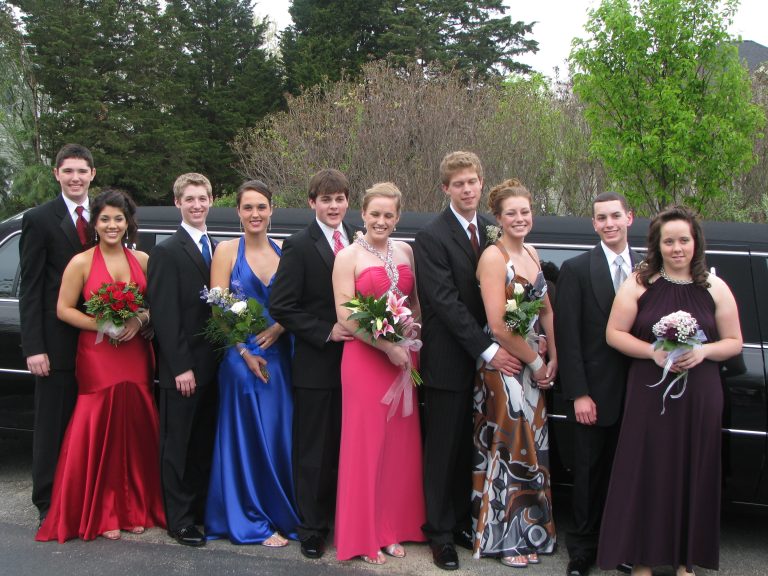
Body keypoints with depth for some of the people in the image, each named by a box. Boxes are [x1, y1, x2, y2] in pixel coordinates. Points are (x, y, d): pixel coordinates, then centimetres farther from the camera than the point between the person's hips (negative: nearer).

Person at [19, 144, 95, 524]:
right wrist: (34, 347, -13)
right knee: (53, 425, 5)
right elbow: (30, 289, -7)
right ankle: (48, 503, 16)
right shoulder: (39, 219, -4)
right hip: (58, 342, -4)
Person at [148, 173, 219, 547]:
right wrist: (181, 367, -16)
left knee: (204, 443, 14)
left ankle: (201, 510, 25)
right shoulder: (167, 252, -8)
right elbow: (164, 315, -12)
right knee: (177, 445, 4)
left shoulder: (216, 249, 12)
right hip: (181, 368, -6)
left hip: (211, 365, 6)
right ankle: (180, 520, 12)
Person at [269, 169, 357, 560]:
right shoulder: (299, 246, -6)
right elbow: (281, 307, -9)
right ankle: (312, 529, 20)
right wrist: (326, 332, -14)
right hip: (316, 366, -3)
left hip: (355, 362, 4)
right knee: (314, 452, 7)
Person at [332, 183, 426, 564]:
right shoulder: (348, 256, -5)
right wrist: (387, 346, -17)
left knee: (400, 445, 9)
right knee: (365, 445, 1)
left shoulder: (405, 252, 10)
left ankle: (392, 528, 22)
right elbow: (345, 317, -11)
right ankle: (362, 536, 13)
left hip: (404, 358, 5)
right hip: (364, 358, -5)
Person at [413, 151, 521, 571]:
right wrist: (488, 350, -19)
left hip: (485, 359, 5)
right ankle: (440, 533, 17)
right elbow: (446, 303, -17)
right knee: (443, 450, 5)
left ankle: (463, 522, 27)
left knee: (469, 448, 13)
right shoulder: (431, 237, -11)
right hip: (448, 360, -5)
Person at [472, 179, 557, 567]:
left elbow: (546, 310, 13)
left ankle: (529, 531, 27)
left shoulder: (531, 253, 10)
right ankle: (503, 537, 16)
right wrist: (535, 363, -11)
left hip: (534, 366, 7)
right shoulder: (493, 257, -15)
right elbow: (499, 327, -19)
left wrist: (552, 359, 3)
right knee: (508, 448, 1)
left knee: (531, 447, 13)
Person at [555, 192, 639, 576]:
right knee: (590, 473, 8)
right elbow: (567, 336, -6)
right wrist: (578, 394, -11)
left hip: (637, 392, 3)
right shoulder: (576, 269, -3)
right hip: (595, 392, -2)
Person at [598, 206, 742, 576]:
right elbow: (614, 333, -1)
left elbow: (734, 342, 7)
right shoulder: (639, 284, 0)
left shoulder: (715, 288, 5)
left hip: (699, 396, 2)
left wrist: (703, 351, -13)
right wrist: (653, 351, -16)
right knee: (646, 472, 1)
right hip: (648, 394, -1)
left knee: (693, 473, 6)